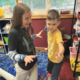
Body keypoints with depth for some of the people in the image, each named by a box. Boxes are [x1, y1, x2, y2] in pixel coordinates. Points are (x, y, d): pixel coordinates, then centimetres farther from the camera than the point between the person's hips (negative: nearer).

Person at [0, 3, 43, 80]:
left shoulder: (25, 28, -7)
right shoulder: (13, 33, -30)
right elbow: (11, 54, -25)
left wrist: (35, 35, 10)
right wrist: (24, 57, -40)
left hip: (33, 62, 6)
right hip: (25, 66, -6)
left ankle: (17, 67, 34)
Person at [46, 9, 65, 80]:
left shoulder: (57, 33, -35)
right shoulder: (49, 31, -11)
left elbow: (61, 45, -54)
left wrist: (60, 54, -73)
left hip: (57, 60, -8)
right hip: (50, 57, 8)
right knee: (49, 70, 32)